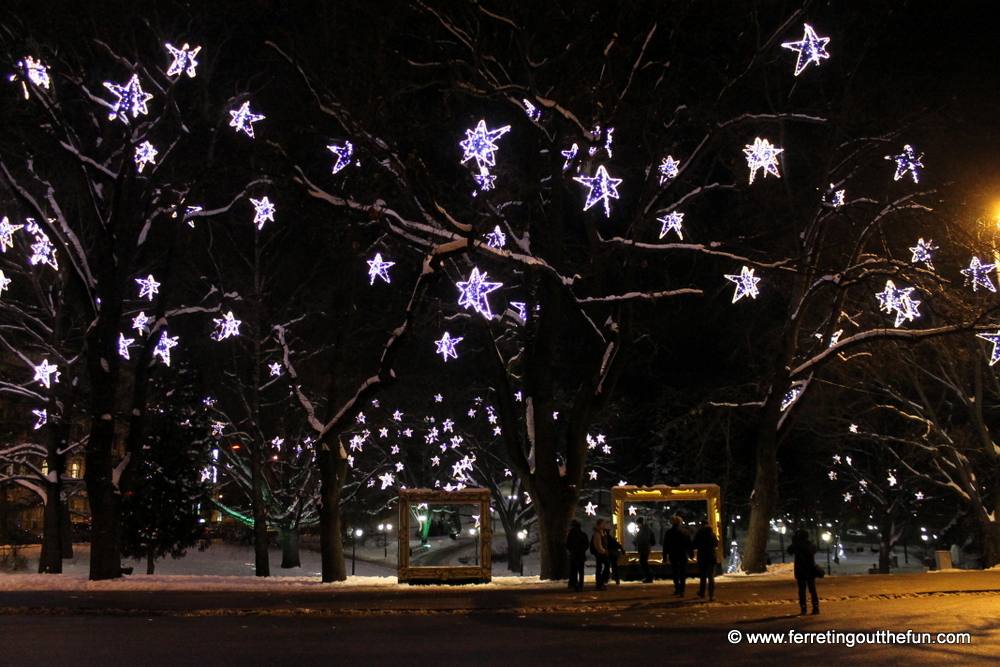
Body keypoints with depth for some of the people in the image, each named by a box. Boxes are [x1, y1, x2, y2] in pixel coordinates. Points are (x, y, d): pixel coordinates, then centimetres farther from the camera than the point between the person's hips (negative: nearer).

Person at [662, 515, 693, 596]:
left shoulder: (668, 533, -2)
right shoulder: (685, 532, -1)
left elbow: (665, 546, -1)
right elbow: (689, 544, 2)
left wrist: (665, 556, 4)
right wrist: (691, 554, 8)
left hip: (673, 555, 0)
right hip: (683, 555, 0)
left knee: (675, 572, 12)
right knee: (683, 572, 3)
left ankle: (677, 589, 10)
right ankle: (682, 590, -4)